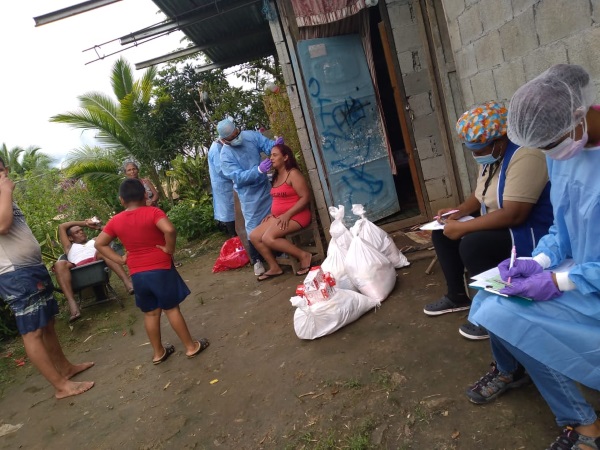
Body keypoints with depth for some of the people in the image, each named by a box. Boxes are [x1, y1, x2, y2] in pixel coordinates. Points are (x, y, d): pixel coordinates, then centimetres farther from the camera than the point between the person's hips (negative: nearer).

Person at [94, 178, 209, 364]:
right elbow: (170, 230, -29)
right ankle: (191, 346, 16)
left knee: (150, 313, 15)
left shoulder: (115, 221, 3)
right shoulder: (153, 212, -12)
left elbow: (99, 244, 7)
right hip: (161, 269, -4)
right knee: (172, 309, 6)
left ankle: (158, 352, 27)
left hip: (137, 274, 4)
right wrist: (169, 249, -14)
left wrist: (120, 259, 6)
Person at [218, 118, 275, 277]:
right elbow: (239, 177, -28)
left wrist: (277, 145, -39)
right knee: (253, 228, 2)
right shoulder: (225, 155, -20)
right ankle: (257, 260, 20)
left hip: (265, 186, 5)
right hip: (249, 194, -4)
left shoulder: (250, 135, -8)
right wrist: (259, 170, -41)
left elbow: (268, 145, -15)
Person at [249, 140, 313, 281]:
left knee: (268, 238, -26)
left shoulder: (293, 174, -11)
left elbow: (305, 197, -18)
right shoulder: (276, 176, 15)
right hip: (278, 217, 9)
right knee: (254, 236, -2)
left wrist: (287, 215, -23)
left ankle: (304, 256, -14)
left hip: (295, 216, -9)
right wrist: (272, 214, 7)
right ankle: (274, 268, 3)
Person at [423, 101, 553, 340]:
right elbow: (481, 195, 17)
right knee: (441, 233, 6)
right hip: (499, 225, 10)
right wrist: (459, 211, -2)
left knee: (471, 245, -32)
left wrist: (462, 227, -28)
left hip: (530, 233, -10)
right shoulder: (493, 155, 5)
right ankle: (457, 296, 16)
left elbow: (513, 215, -33)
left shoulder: (525, 156, -26)